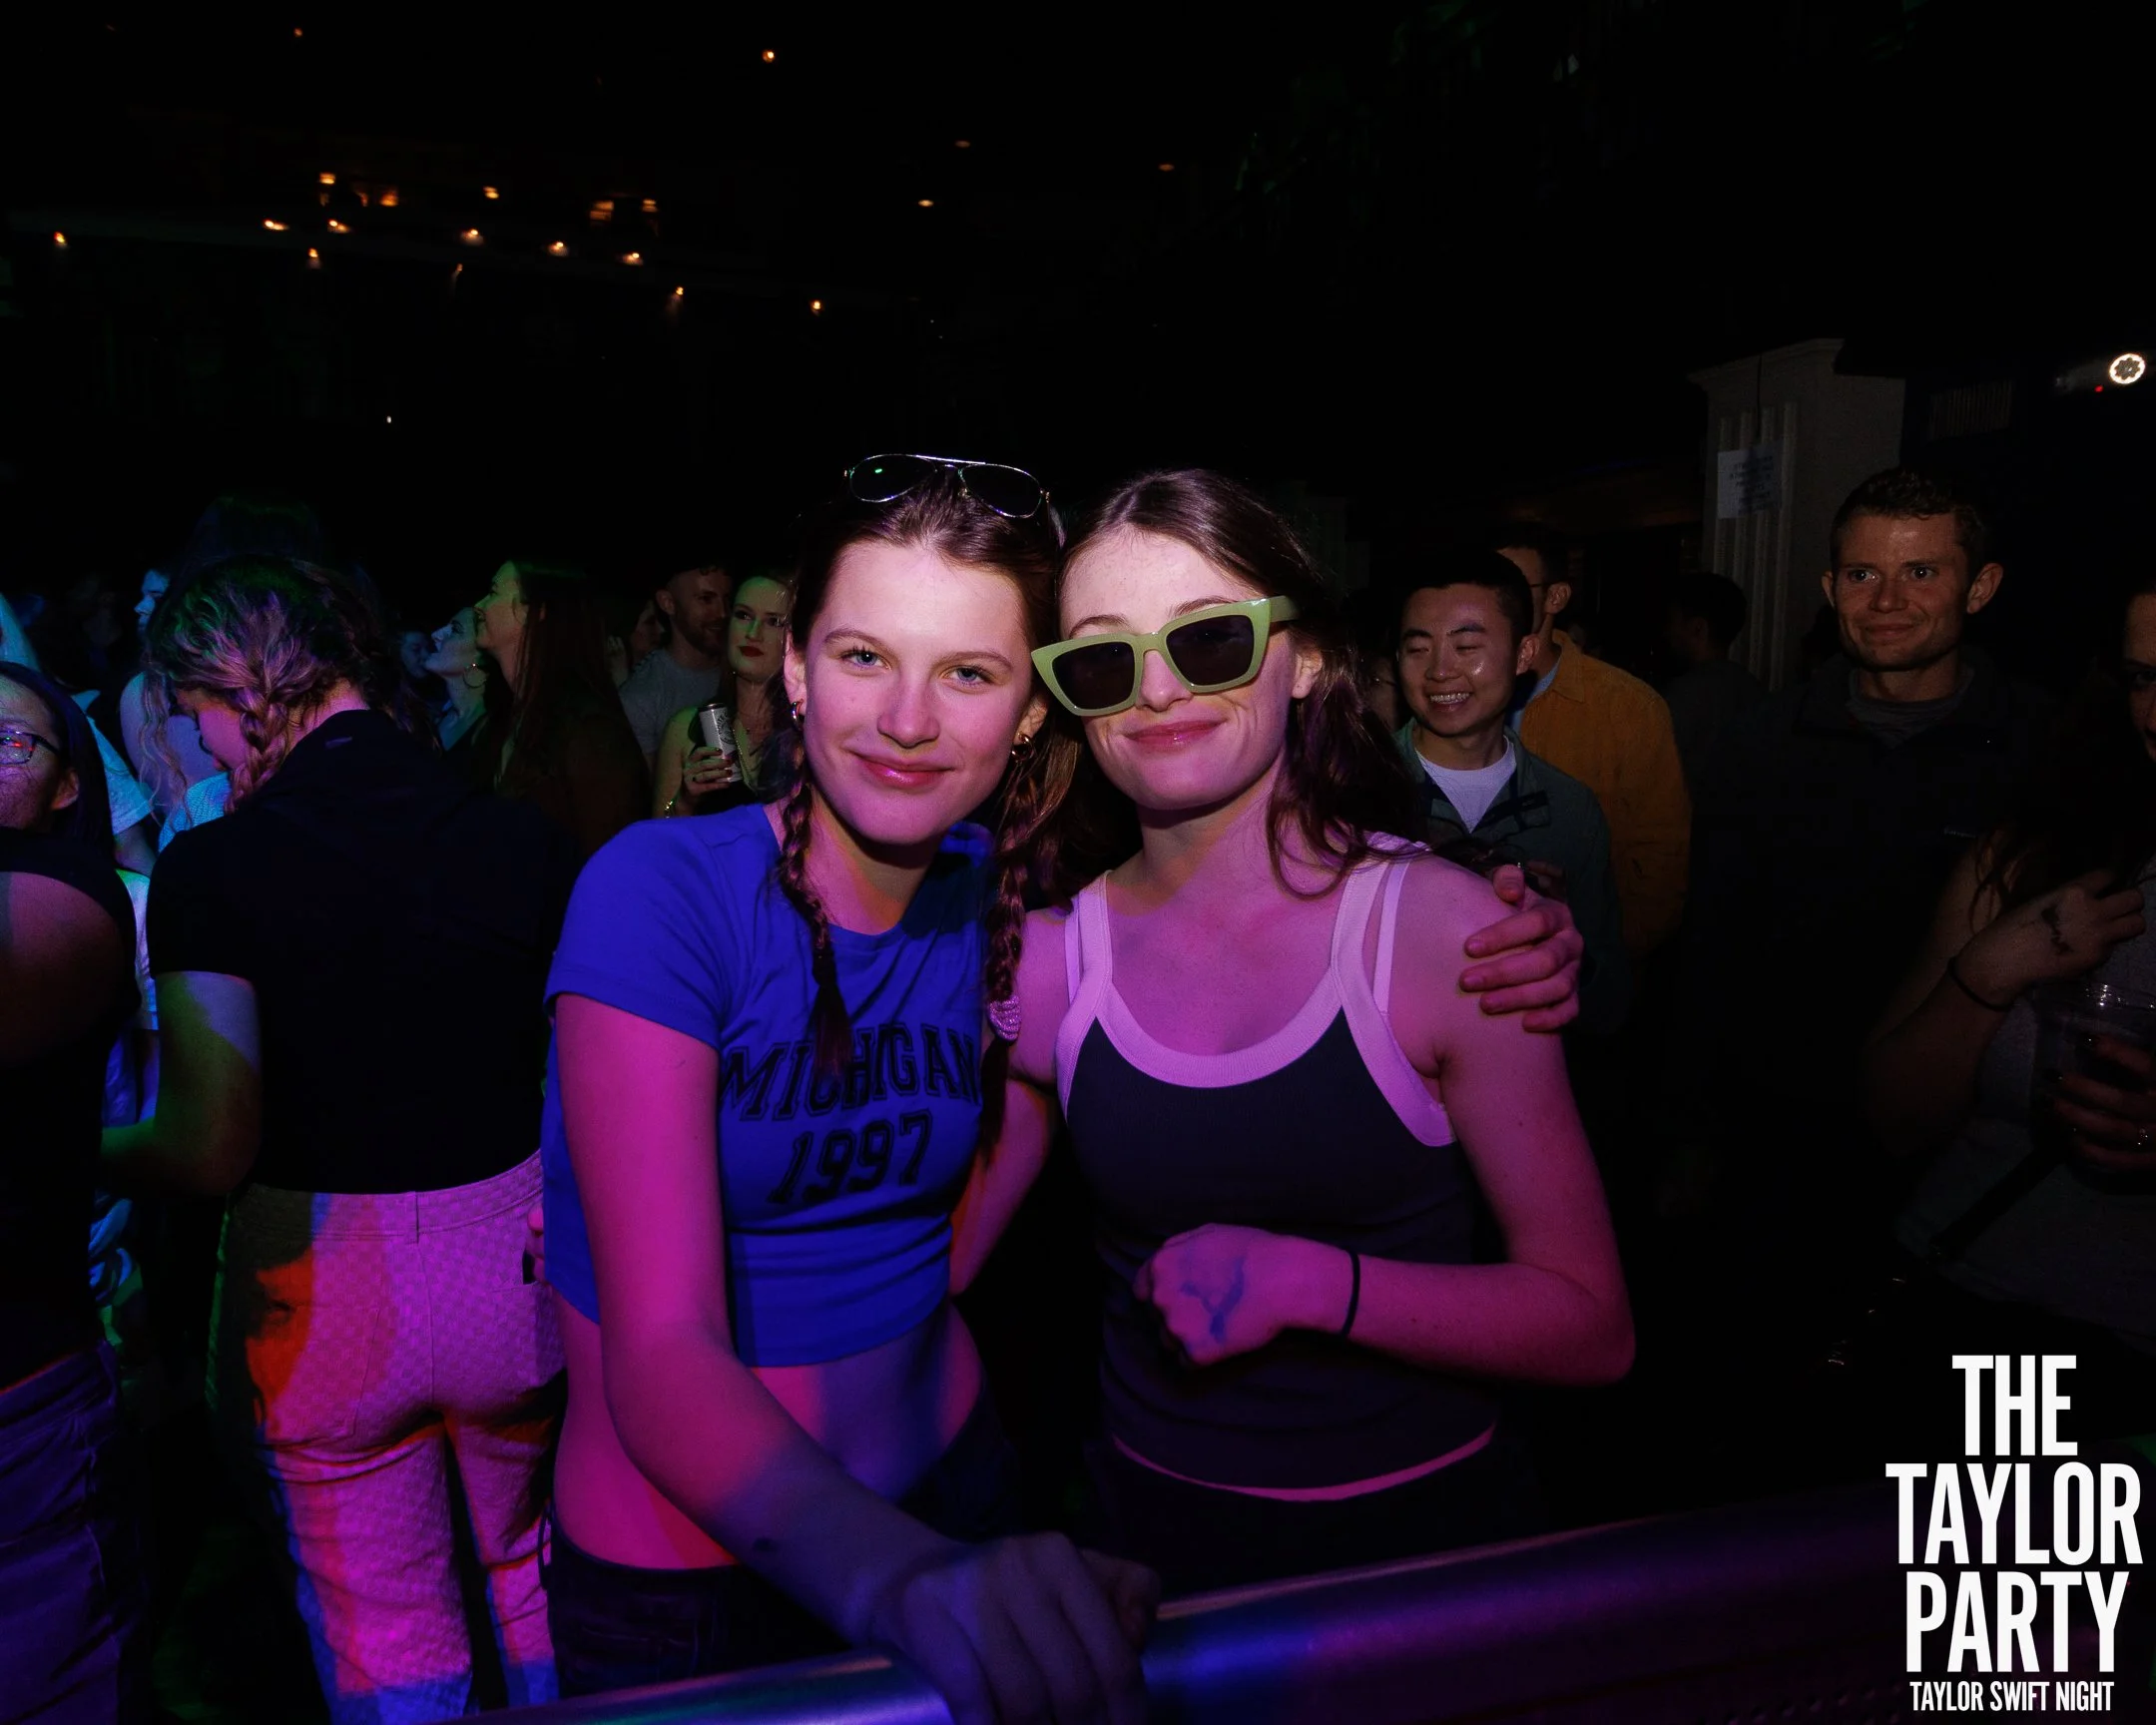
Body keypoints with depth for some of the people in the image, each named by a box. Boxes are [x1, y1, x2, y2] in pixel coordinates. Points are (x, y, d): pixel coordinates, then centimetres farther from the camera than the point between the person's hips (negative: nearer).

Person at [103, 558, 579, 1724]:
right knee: (533, 1571, 27)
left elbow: (209, 1150, -17)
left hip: (317, 1293, -2)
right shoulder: (527, 842, -8)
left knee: (381, 1628, 19)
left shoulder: (213, 866, -15)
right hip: (512, 1265, 3)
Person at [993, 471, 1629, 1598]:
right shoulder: (1044, 961, -8)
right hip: (1152, 1538, 1)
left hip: (1420, 1525, -1)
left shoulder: (1444, 927, -15)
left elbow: (1592, 1326, -13)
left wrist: (1308, 1283, -23)